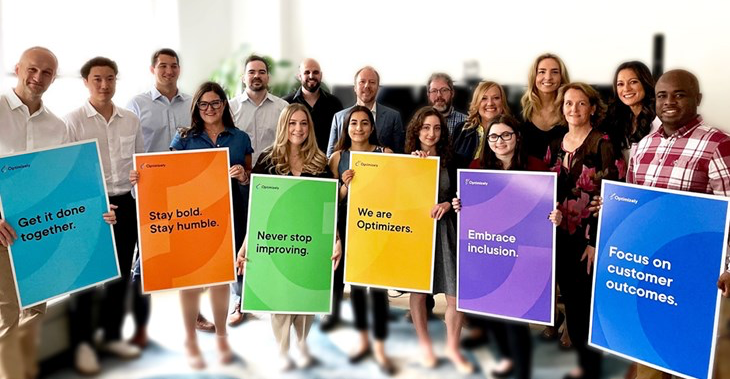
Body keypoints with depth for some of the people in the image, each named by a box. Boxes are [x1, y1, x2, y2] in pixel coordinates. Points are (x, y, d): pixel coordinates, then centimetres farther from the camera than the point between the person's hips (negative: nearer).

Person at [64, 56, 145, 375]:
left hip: (124, 204, 5)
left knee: (121, 273, 12)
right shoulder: (72, 121, -7)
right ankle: (82, 342, 17)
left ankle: (112, 335, 28)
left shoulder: (130, 120, 6)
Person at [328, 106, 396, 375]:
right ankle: (363, 341, 29)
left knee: (378, 286, -2)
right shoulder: (338, 156, 2)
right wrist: (345, 185, -17)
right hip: (348, 226, 2)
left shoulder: (385, 154, -1)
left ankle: (380, 349, 10)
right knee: (354, 283, 13)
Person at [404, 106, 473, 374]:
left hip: (443, 229, 1)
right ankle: (424, 343, 28)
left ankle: (452, 347, 18)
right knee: (417, 289, 8)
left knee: (457, 294, -2)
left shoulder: (449, 162, 5)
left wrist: (448, 204, -14)